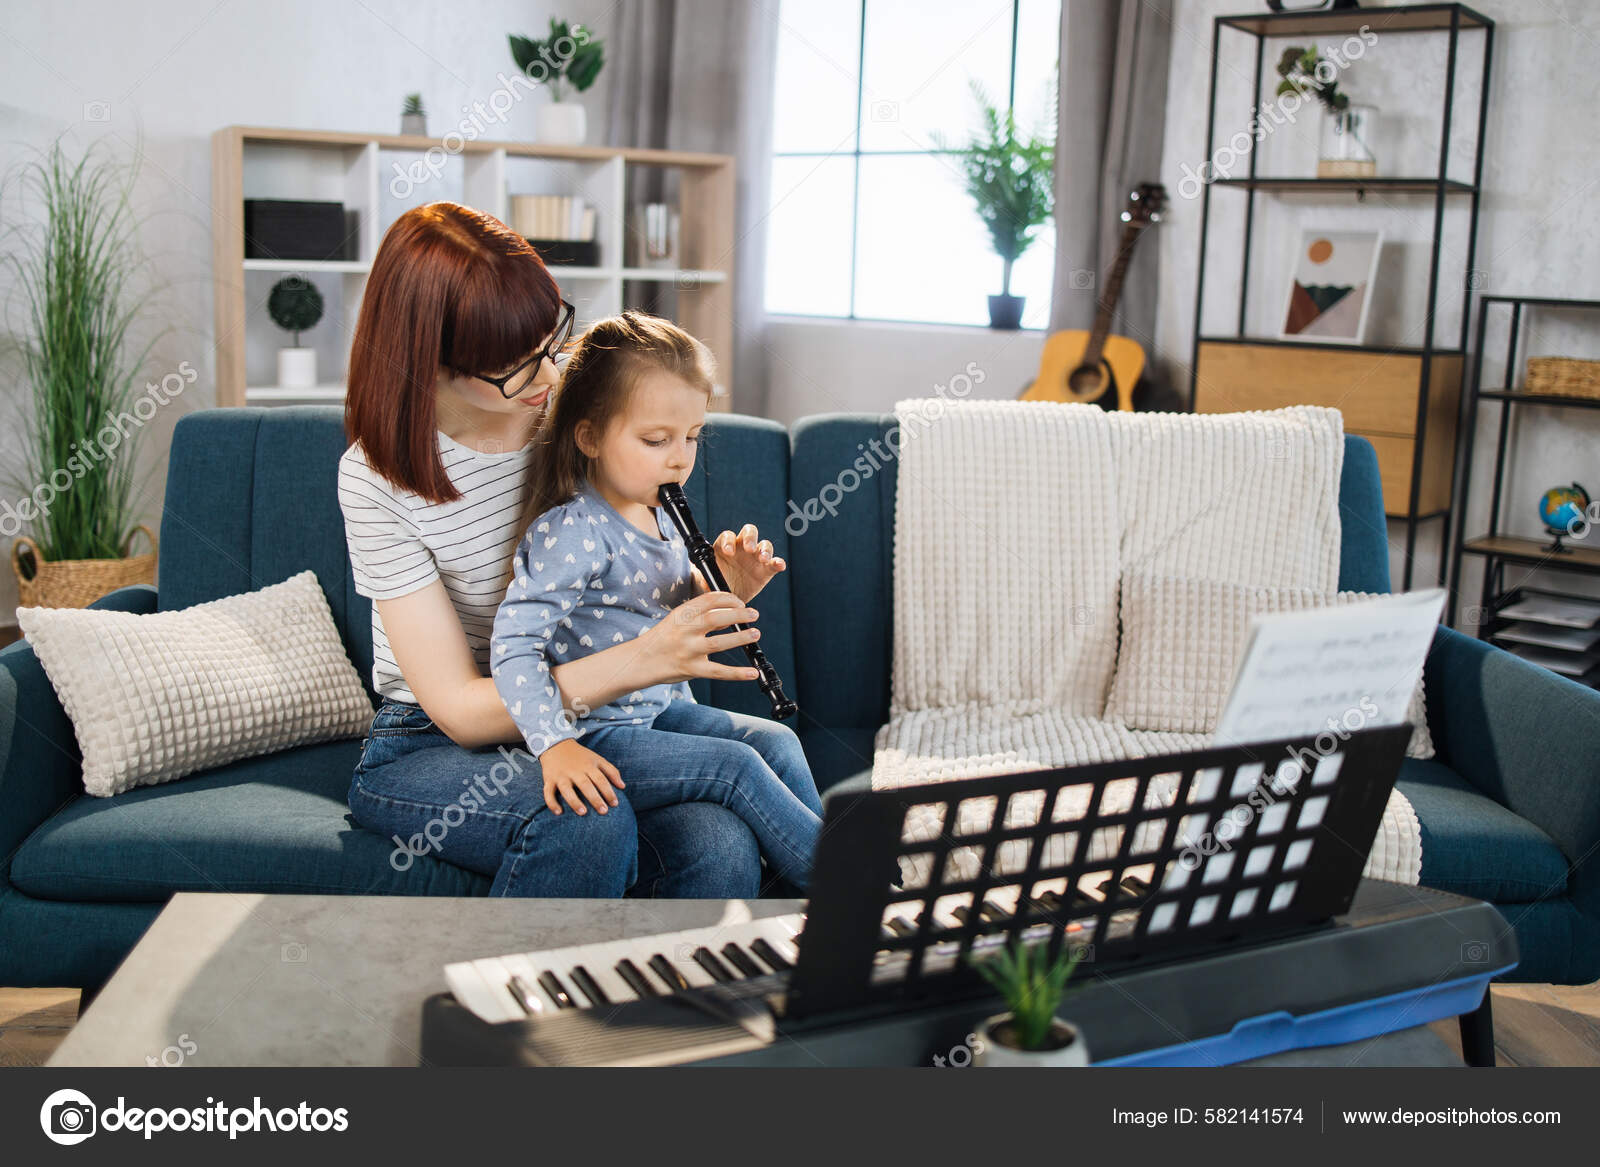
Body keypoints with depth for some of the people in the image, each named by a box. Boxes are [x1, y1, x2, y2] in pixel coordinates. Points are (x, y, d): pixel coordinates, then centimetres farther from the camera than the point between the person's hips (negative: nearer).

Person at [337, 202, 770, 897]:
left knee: (722, 851, -29)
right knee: (589, 825, -36)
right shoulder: (378, 478, -15)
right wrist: (641, 660, -31)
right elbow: (459, 708, -18)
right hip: (428, 753, -3)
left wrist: (708, 593, -13)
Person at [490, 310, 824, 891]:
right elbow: (514, 642, -28)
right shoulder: (571, 533, -23)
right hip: (596, 734, -9)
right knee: (738, 768, -17)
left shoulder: (659, 516, 6)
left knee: (777, 741, 1)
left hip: (663, 708, 9)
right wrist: (554, 746, -37)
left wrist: (722, 588, -3)